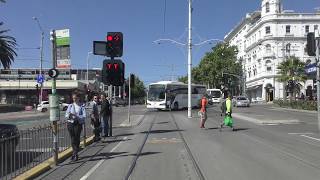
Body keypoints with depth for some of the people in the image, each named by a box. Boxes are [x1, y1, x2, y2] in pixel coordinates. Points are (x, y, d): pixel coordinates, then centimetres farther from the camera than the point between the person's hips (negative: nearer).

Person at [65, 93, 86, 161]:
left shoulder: (81, 106, 2)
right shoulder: (70, 105, 11)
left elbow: (84, 116, -8)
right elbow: (66, 114, 6)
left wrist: (76, 116, -22)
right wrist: (69, 115, -16)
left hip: (78, 124, -3)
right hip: (70, 123, 3)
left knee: (77, 138, -6)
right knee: (72, 139, 7)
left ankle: (75, 154, 0)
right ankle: (75, 153, 21)